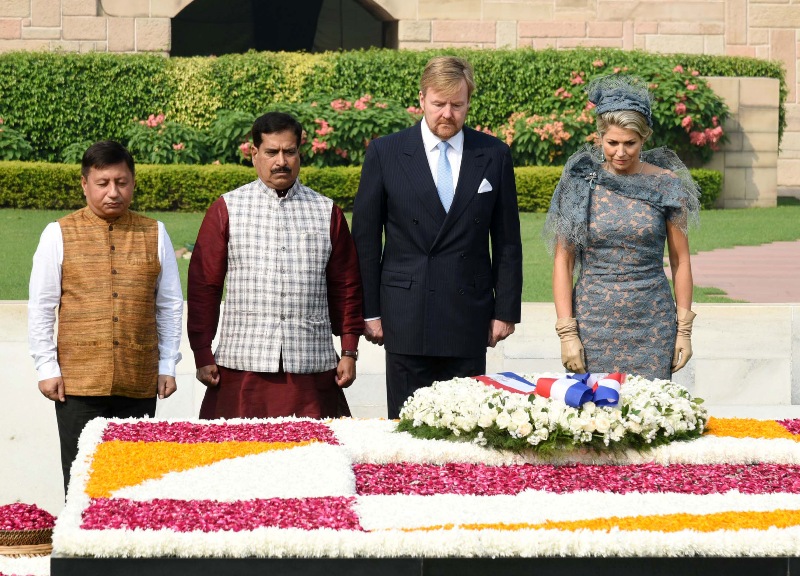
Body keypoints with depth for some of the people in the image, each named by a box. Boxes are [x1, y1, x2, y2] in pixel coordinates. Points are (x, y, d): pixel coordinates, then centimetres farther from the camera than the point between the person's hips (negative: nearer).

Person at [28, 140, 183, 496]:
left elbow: (170, 305, 13)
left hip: (139, 383, 2)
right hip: (78, 382, -1)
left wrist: (168, 366, 9)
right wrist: (46, 367, -1)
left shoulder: (154, 234, 9)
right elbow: (40, 307, 4)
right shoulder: (59, 235, 3)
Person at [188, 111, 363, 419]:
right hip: (242, 367, -1)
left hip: (312, 367, 1)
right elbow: (203, 285, 5)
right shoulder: (226, 210, 7)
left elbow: (346, 286, 14)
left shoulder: (327, 213, 12)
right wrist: (202, 355, 0)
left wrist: (349, 352, 8)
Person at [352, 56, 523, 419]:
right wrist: (370, 311, 0)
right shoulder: (385, 153, 1)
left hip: (469, 318, 1)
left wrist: (506, 311, 4)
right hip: (406, 318, -1)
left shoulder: (494, 156, 6)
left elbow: (507, 241, 8)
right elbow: (365, 237, 3)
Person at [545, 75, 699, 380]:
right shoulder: (579, 182, 2)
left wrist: (684, 329, 2)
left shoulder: (666, 184, 1)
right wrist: (567, 332, -5)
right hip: (593, 321, 0)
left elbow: (680, 260, 6)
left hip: (652, 324, 0)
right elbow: (563, 262, 2)